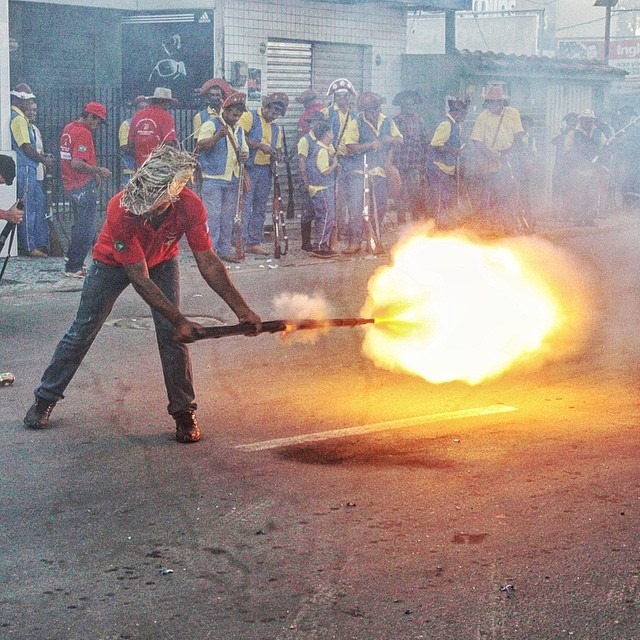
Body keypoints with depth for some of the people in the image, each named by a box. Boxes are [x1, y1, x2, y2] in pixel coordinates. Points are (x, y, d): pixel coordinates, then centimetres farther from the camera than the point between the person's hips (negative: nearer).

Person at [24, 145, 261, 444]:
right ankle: (45, 399, 18)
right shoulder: (121, 210, -42)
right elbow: (140, 279, -36)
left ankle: (184, 412, 3)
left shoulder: (189, 206, -35)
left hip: (161, 262, 2)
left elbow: (208, 263, -25)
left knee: (171, 335, -9)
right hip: (113, 262, -2)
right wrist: (179, 320, -36)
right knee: (82, 332, 3)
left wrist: (242, 310, -29)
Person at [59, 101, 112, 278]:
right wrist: (98, 170, -14)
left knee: (80, 226, 20)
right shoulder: (84, 133, -17)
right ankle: (74, 268, -2)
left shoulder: (68, 129, 12)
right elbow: (77, 163, -26)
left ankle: (73, 262, 24)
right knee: (86, 229, -3)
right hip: (83, 187, -10)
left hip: (70, 185, 10)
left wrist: (93, 172, 16)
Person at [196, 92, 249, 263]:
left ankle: (225, 250, 14)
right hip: (213, 179, -7)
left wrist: (244, 155, 1)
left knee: (228, 217, 9)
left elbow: (244, 150, 25)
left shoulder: (239, 129, 16)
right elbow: (200, 146, -17)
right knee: (213, 216, -9)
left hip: (232, 180, 7)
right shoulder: (211, 125, -5)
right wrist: (218, 136, -30)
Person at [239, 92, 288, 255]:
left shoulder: (276, 128, 19)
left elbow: (278, 150, 25)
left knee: (260, 208, 9)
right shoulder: (249, 117, -3)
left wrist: (277, 156, 1)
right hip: (249, 169, -7)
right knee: (245, 206, -11)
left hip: (265, 171, 7)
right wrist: (259, 145, -21)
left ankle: (254, 242, 16)